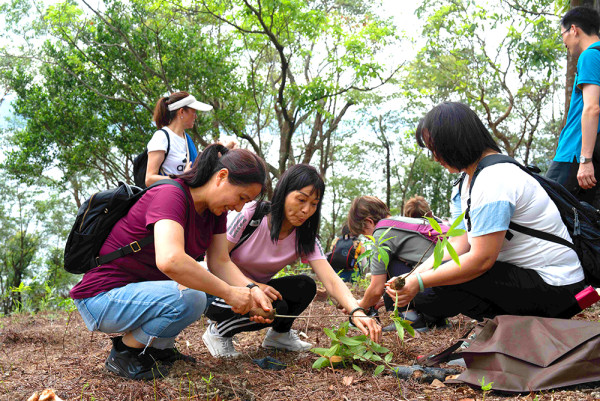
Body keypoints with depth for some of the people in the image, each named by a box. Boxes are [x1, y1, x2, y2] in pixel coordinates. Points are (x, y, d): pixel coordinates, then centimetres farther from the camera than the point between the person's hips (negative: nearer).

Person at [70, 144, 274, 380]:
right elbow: (169, 261, -42)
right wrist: (229, 293, -33)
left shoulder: (215, 209, 2)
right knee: (190, 298, -29)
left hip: (141, 289, 10)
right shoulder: (171, 195, -26)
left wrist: (250, 289, -16)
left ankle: (158, 347, 10)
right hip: (102, 298, -9)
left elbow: (220, 262, 3)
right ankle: (124, 353, -7)